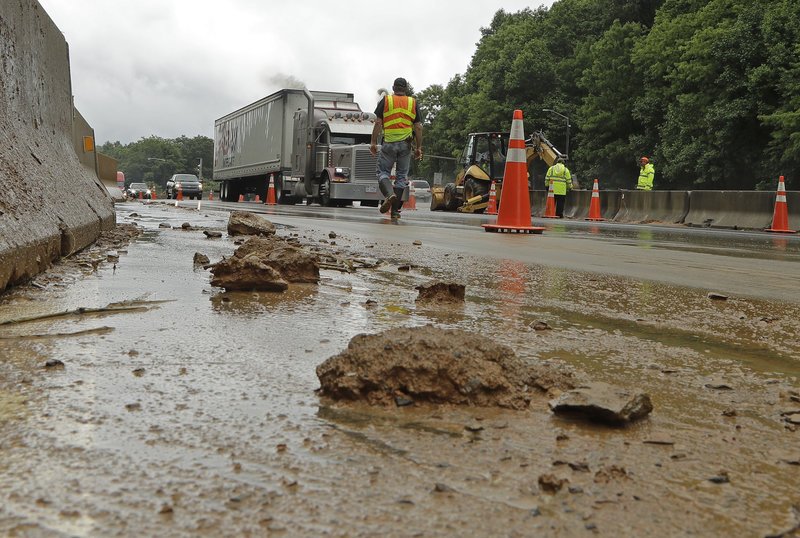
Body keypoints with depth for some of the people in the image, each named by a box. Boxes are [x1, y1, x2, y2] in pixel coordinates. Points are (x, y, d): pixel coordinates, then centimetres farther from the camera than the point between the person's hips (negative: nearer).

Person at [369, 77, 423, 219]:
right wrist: (419, 147, 6)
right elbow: (418, 127, 2)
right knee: (401, 176, 8)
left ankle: (390, 194, -23)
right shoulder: (413, 103, 7)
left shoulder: (385, 100, 3)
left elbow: (378, 123, -3)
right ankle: (395, 210, 6)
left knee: (383, 172, 7)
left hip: (388, 143, -2)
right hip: (405, 144, 2)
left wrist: (373, 142, 2)